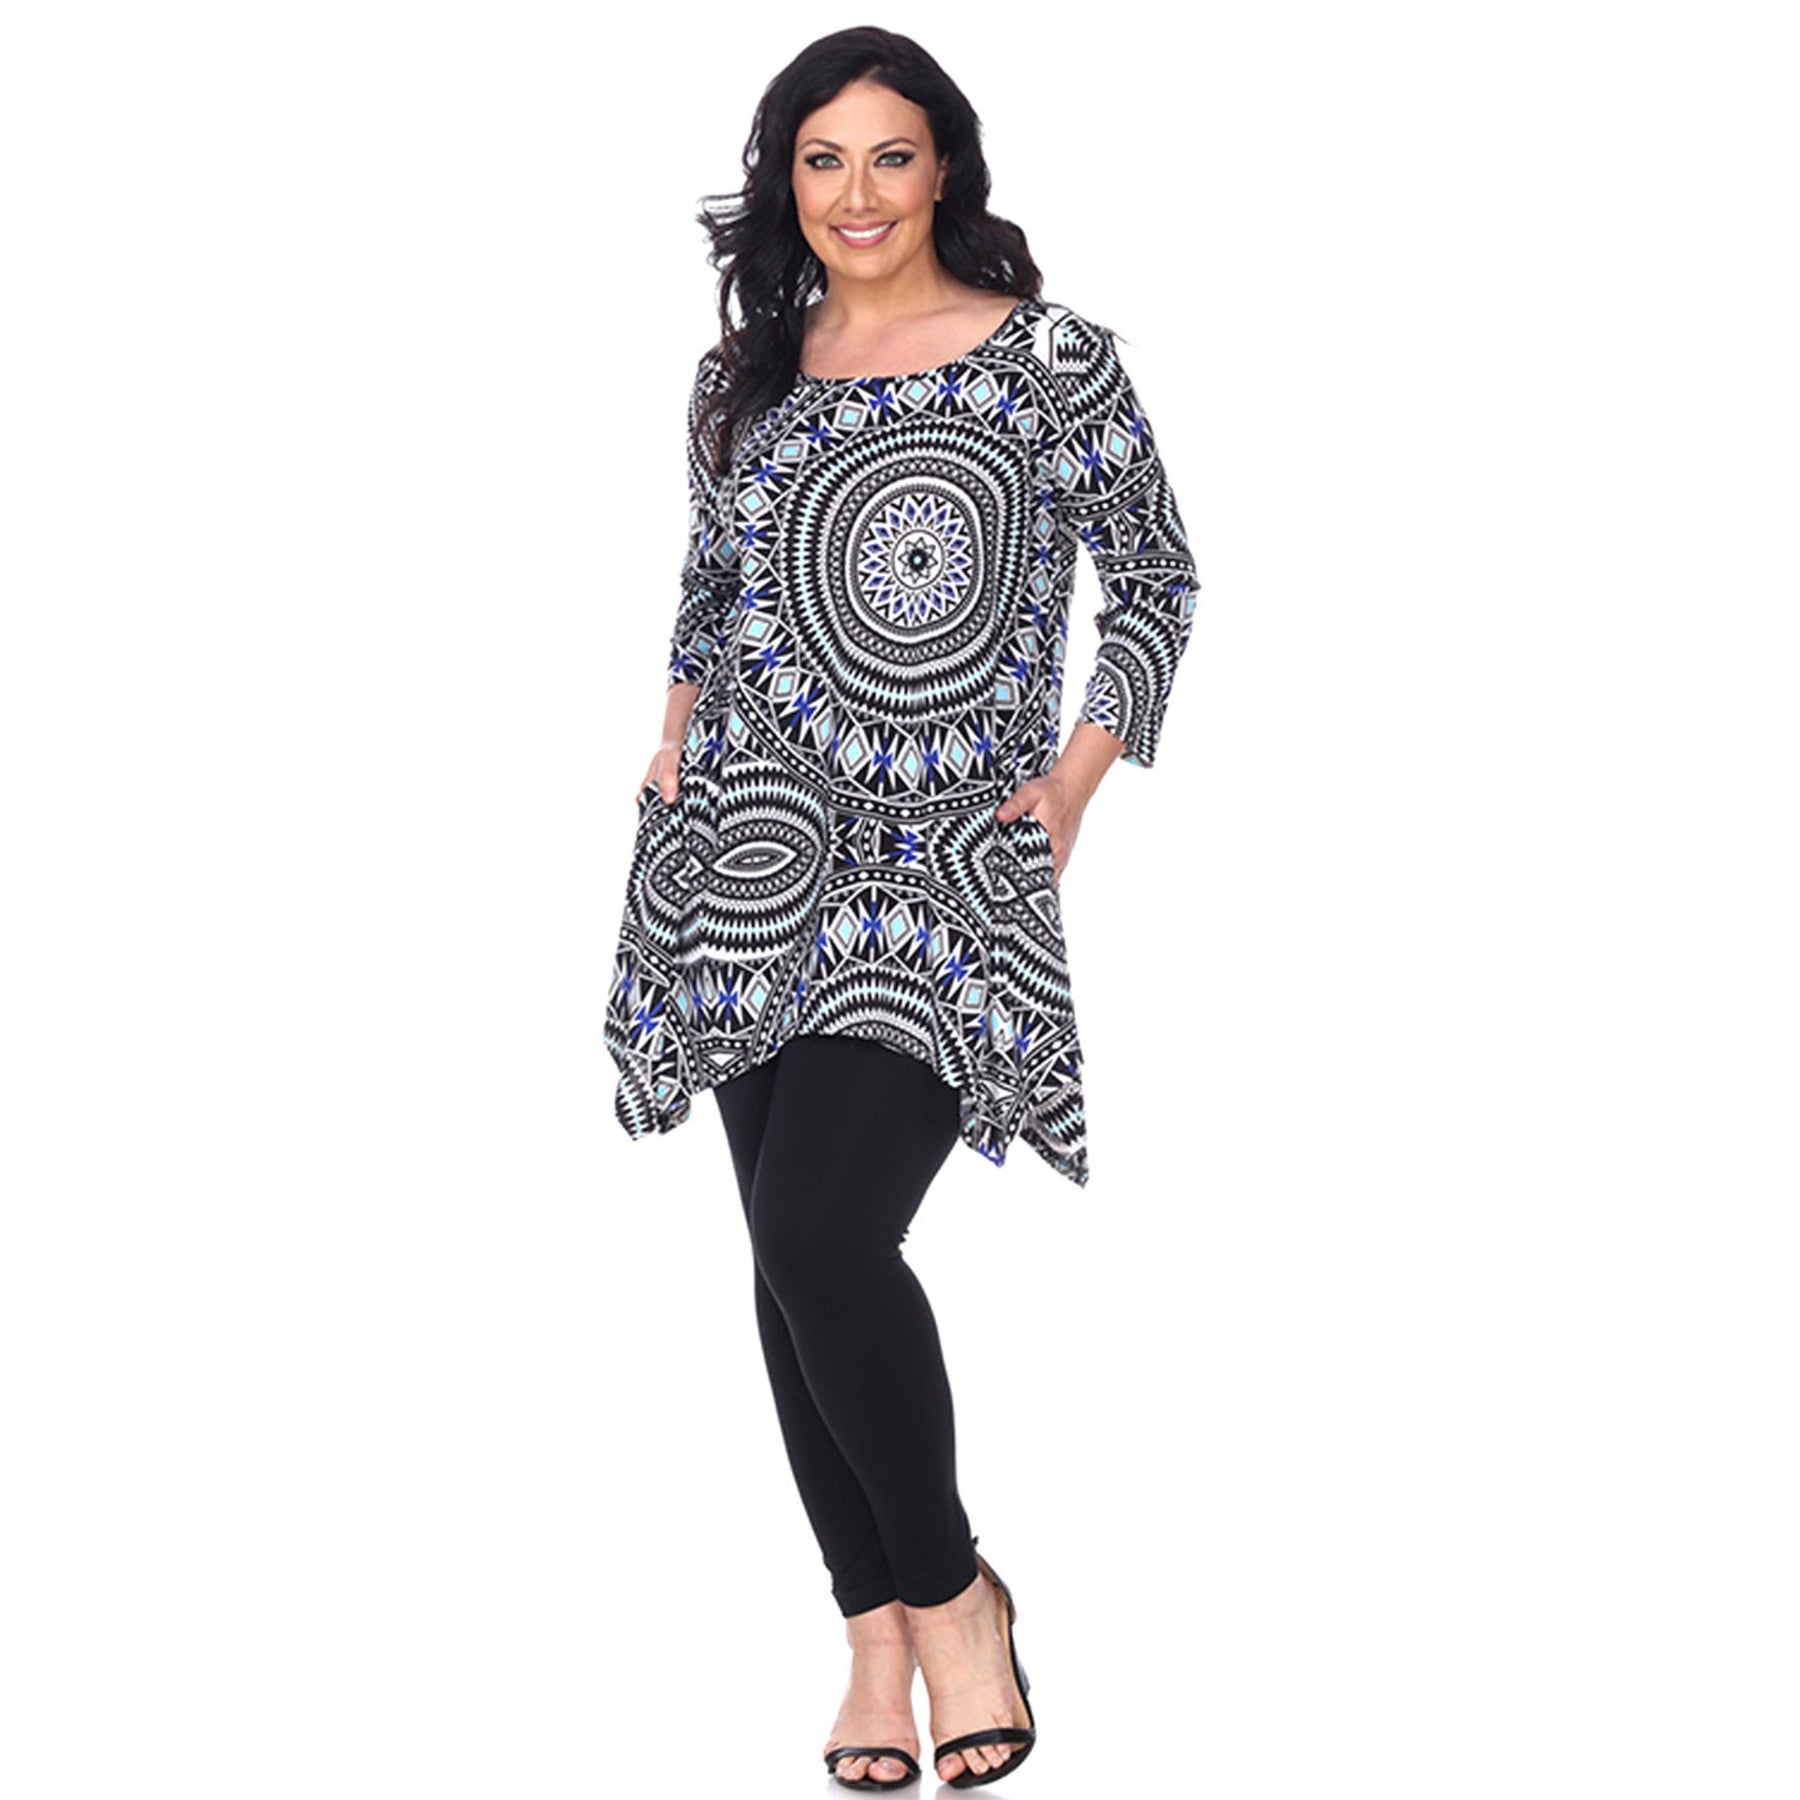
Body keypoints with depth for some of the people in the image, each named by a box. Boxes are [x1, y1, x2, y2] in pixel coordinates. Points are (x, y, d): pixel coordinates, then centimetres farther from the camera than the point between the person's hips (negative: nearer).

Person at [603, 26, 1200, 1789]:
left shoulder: (1050, 354, 0)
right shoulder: (746, 368, 11)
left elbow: (1153, 568, 6)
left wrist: (1081, 770, -2)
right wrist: (681, 724, 8)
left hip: (951, 860, -4)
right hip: (754, 849, 4)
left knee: (821, 1232, -19)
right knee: (791, 1248, 4)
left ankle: (946, 1589, 5)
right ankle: (877, 1622, 20)